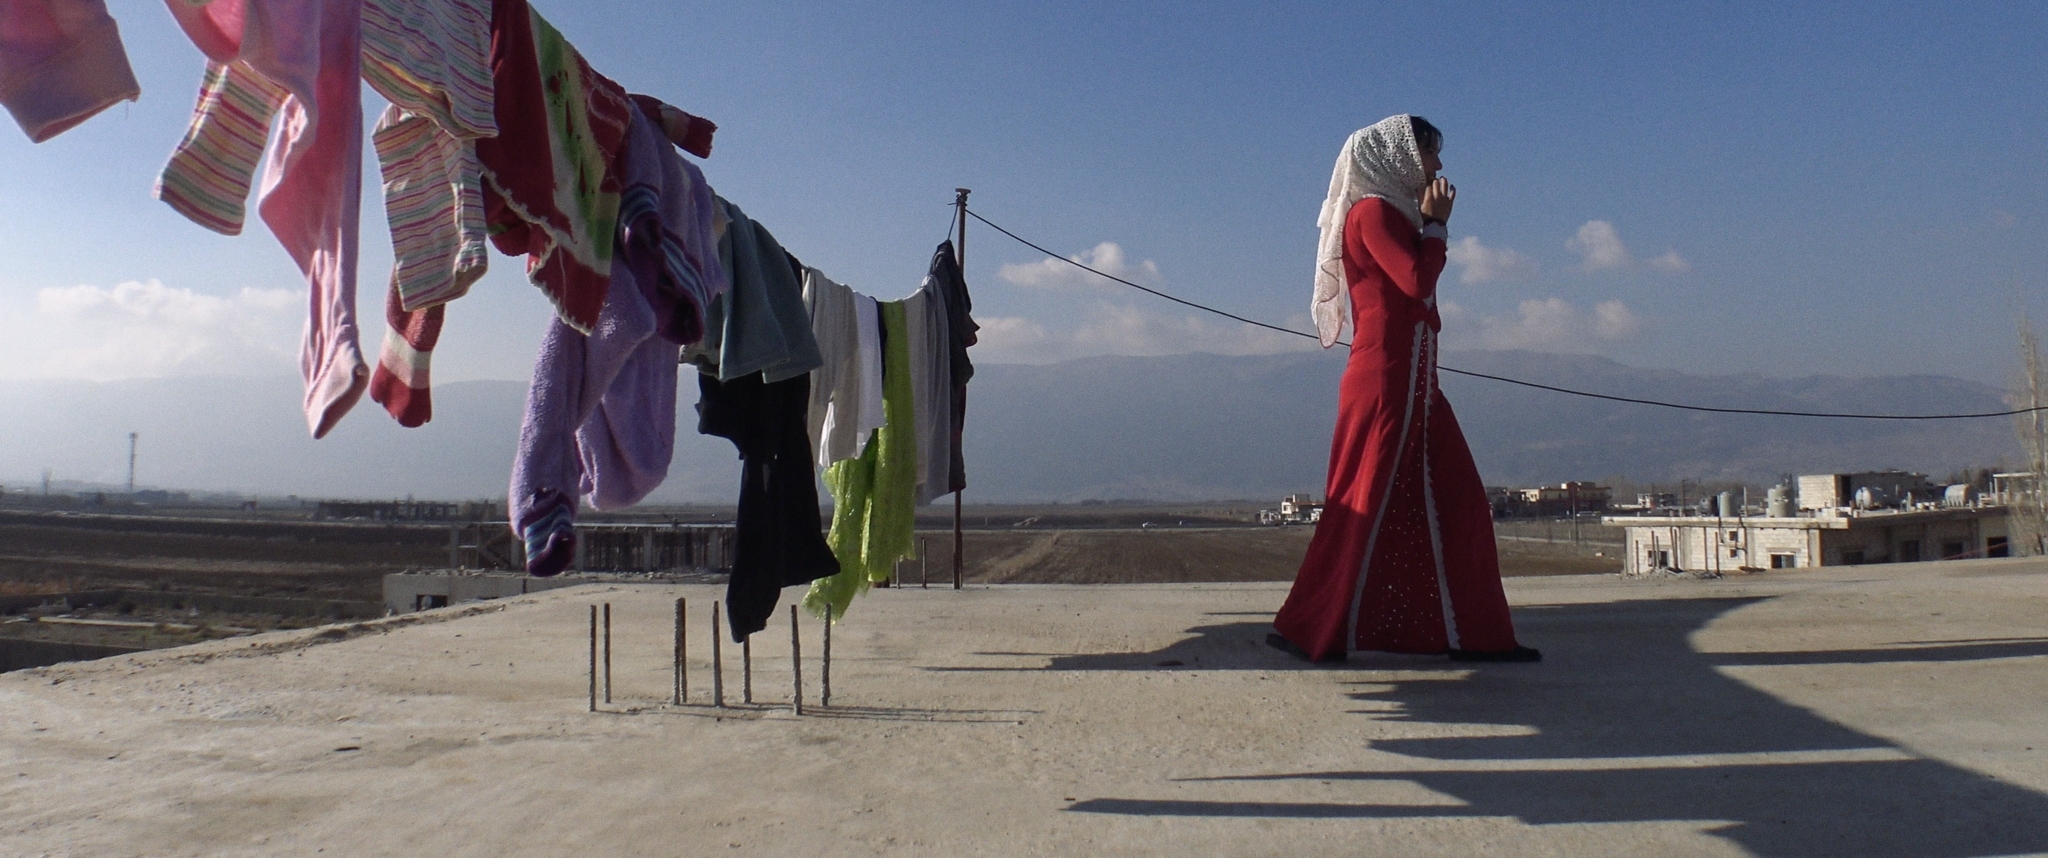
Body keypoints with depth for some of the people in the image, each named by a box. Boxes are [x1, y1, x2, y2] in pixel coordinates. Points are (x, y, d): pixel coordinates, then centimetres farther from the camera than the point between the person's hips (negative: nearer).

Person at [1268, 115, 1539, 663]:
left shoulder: (1393, 213, 22)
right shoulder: (1372, 211, -6)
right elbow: (1416, 280, -18)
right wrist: (1436, 225, -6)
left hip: (1412, 382, 10)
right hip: (1386, 379, -10)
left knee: (1455, 502, 8)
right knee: (1366, 505, -8)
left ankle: (1473, 633, 13)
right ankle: (1308, 631, -1)